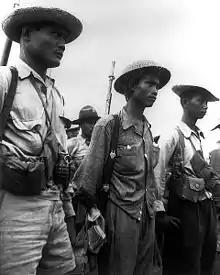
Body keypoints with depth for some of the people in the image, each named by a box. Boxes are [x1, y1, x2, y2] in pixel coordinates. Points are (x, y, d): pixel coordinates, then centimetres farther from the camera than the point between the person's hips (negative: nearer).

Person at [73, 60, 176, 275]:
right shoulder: (108, 125, -14)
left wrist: (154, 205, 12)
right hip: (120, 214, -6)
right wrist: (92, 211, -3)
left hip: (147, 215, 7)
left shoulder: (147, 129, 7)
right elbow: (90, 174, -9)